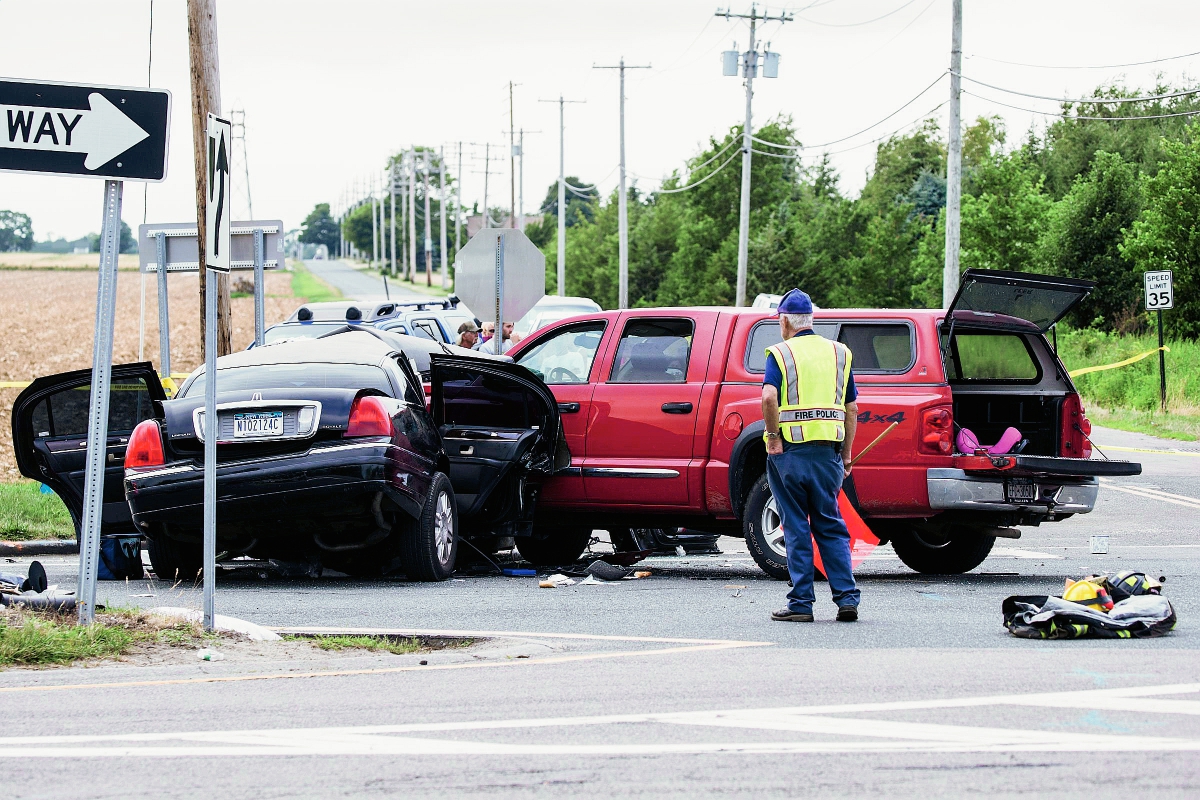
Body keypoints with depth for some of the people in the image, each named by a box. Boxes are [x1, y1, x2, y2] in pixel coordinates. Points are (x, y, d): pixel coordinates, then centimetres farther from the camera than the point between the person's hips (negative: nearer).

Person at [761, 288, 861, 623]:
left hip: (790, 451, -3)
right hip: (827, 451, 4)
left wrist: (773, 437, -9)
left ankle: (801, 603, 2)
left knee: (796, 528, 3)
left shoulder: (781, 354, -2)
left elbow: (769, 397, -19)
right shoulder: (839, 353, 11)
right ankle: (847, 598, 1)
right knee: (830, 526, 10)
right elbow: (851, 408, 10)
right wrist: (846, 454, 15)